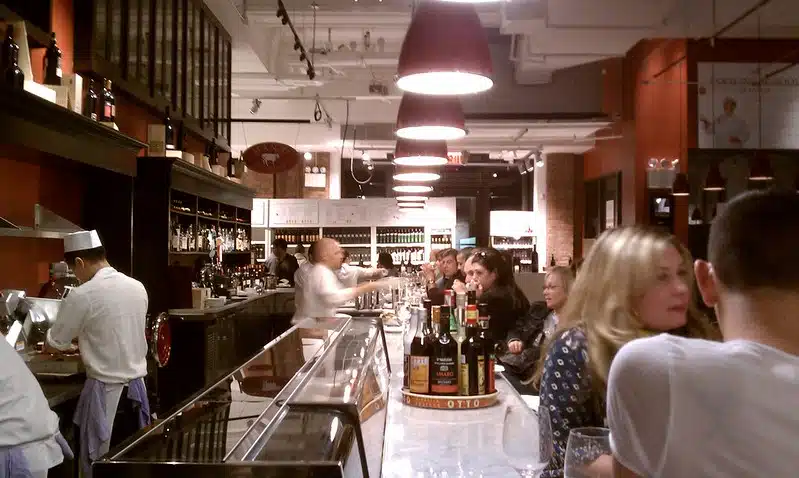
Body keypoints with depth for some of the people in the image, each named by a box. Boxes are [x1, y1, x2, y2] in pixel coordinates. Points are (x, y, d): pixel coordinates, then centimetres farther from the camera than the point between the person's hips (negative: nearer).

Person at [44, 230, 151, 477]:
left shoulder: (82, 295, -15)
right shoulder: (137, 287, 2)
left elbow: (53, 345, -4)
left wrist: (70, 346, 18)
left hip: (106, 391, -6)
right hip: (136, 386, 6)